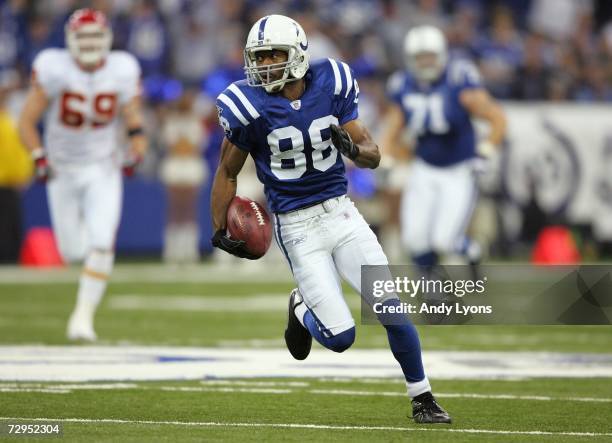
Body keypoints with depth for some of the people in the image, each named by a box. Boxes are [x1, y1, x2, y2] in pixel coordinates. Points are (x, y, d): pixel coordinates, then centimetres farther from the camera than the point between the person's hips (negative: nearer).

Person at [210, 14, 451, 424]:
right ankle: (302, 311, 26)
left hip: (340, 212, 3)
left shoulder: (331, 85, -5)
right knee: (341, 337, -9)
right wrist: (219, 230, -3)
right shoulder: (250, 106, -12)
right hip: (297, 226, -2)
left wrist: (353, 149, -22)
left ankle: (423, 400, 12)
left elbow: (373, 155, 0)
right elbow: (228, 173, 3)